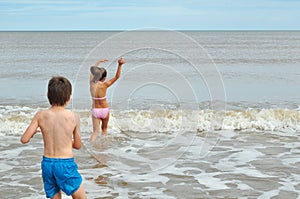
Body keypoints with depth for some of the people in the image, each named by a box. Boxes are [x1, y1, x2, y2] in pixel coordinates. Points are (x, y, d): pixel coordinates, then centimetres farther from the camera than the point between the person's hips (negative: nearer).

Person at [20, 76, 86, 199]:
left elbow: (24, 139, -4)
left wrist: (34, 132, 16)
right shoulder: (73, 117, -9)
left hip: (47, 163, 4)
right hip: (66, 164, -4)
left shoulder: (40, 115, -5)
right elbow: (78, 145, 2)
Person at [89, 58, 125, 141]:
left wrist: (99, 62, 24)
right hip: (104, 110, -2)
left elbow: (93, 70, 11)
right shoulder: (104, 85, -19)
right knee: (104, 129, 20)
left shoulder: (92, 83, -8)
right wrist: (120, 65, -25)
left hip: (95, 110, 2)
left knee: (95, 131, 1)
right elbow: (117, 76, -17)